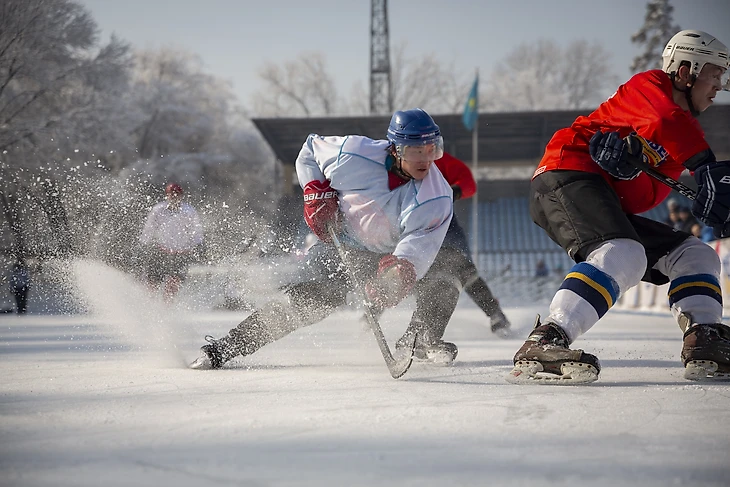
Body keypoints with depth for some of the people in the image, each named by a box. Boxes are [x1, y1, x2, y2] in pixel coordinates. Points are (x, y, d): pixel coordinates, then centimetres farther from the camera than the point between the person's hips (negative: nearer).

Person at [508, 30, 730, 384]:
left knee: (695, 256, 10)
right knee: (623, 255, -35)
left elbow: (646, 198, 2)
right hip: (567, 178, -10)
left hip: (608, 203, 10)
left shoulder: (677, 143, 20)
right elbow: (666, 123, -26)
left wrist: (630, 165, -19)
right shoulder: (650, 85, -1)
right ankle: (541, 345, -48)